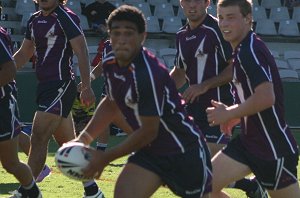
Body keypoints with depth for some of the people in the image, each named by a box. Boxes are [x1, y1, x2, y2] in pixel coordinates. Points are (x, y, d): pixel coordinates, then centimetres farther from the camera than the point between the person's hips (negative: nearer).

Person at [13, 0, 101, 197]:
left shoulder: (66, 17, -9)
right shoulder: (34, 20, 15)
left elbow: (81, 52, -14)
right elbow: (23, 54, 25)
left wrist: (86, 87, -20)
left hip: (61, 85, -8)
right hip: (45, 85, 8)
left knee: (39, 139, -12)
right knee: (68, 144, 11)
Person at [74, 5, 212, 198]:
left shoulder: (148, 73, -28)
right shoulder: (110, 64, -2)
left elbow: (148, 131, -24)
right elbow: (110, 104, 18)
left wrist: (105, 158, -19)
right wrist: (84, 138, 7)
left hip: (185, 151, -7)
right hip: (151, 151, 7)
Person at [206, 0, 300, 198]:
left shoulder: (250, 50, -19)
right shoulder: (242, 50, 11)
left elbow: (266, 97, -31)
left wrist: (229, 114, -18)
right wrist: (237, 115, 10)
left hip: (274, 149, -9)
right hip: (249, 142, 9)